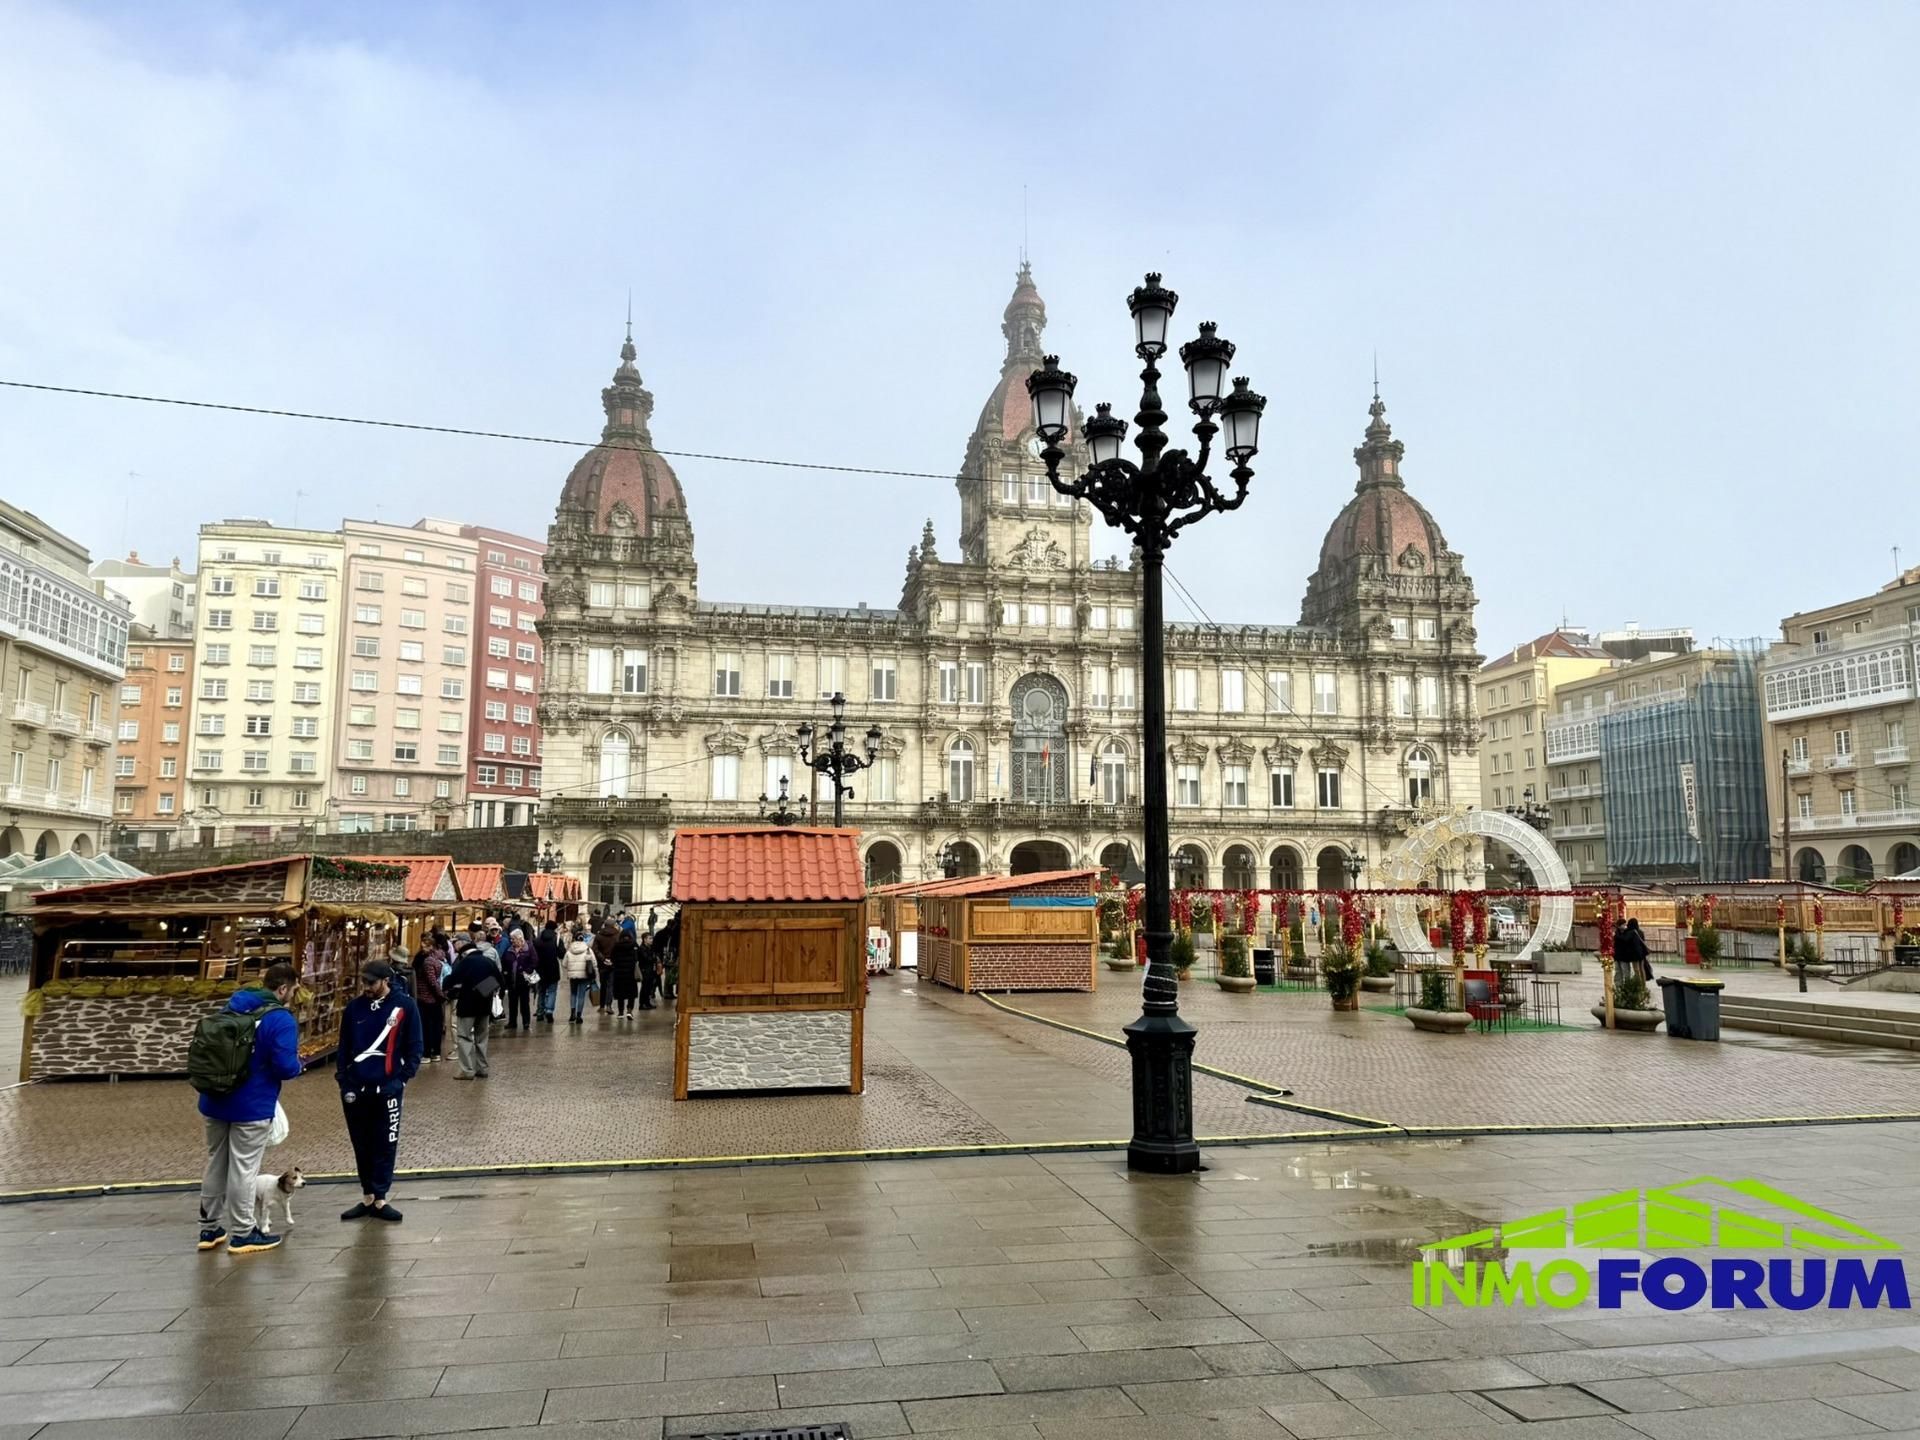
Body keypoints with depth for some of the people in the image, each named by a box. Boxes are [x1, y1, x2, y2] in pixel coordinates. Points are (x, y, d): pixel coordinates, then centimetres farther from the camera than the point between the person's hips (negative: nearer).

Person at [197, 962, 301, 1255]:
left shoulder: (231, 1008, 7)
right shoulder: (281, 1019, -18)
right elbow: (285, 1066, -23)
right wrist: (298, 1063, -2)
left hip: (214, 1102, 7)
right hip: (251, 1108, -7)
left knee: (215, 1165, 18)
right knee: (243, 1170, 3)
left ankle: (209, 1228, 28)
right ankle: (242, 1234, 13)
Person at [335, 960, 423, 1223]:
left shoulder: (405, 1005, -5)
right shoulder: (354, 1007, 3)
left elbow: (413, 1048, -1)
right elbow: (343, 1047, 8)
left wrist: (401, 1080, -10)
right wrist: (344, 1082, -2)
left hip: (387, 1088, -3)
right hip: (355, 1088, 3)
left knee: (385, 1145, 3)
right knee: (362, 1145, 12)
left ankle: (379, 1199, 14)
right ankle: (367, 1197, 24)